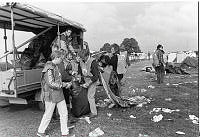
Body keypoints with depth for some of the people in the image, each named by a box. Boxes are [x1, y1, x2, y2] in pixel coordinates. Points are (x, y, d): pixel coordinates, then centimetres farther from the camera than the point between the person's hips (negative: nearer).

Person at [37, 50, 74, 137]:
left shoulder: (55, 67, 10)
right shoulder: (49, 69, -19)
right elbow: (51, 83, -25)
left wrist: (65, 83, 6)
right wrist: (65, 85, -19)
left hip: (59, 94, 9)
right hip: (51, 95, -8)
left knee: (64, 113, 10)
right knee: (48, 115, 9)